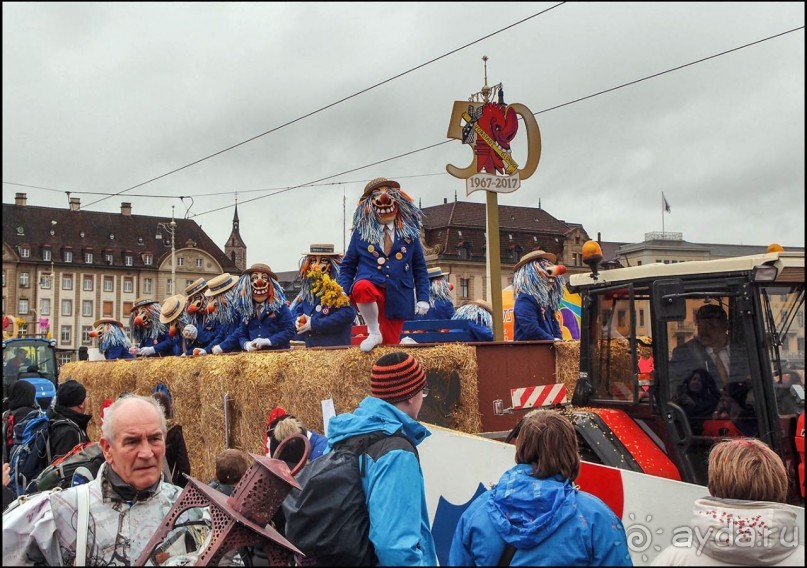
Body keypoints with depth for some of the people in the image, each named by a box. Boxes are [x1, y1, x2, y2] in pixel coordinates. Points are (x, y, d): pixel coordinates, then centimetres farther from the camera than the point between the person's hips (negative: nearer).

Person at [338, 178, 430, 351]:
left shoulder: (409, 232, 8)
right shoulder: (361, 232, 5)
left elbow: (419, 268, 11)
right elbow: (348, 266, 9)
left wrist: (423, 298, 3)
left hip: (397, 297, 2)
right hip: (371, 287, -2)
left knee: (391, 343, 2)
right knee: (361, 287, -36)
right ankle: (373, 334, -18)